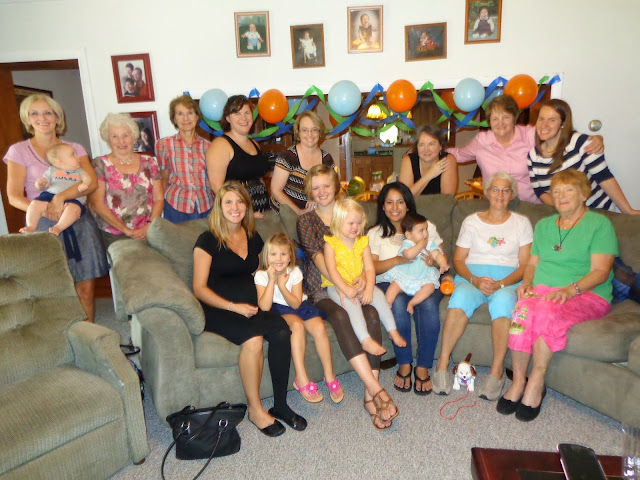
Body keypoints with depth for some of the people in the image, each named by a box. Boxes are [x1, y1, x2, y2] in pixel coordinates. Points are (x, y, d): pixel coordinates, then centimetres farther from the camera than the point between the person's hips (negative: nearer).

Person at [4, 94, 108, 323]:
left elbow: (91, 182, -6)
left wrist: (61, 197, -21)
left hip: (80, 223, 2)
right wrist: (44, 210, -20)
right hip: (45, 227, -2)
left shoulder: (75, 148, 10)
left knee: (86, 288, 2)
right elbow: (14, 197, -3)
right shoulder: (18, 151, 5)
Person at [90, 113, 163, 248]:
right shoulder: (100, 164, 6)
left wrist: (149, 226, -8)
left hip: (147, 232, 2)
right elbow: (97, 204, -2)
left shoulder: (148, 162, 13)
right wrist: (126, 230, -9)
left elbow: (158, 199, 9)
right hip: (114, 236, -1)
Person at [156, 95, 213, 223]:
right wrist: (162, 206, 6)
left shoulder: (207, 146, 6)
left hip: (206, 207, 1)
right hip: (176, 207, -1)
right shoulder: (164, 144, 3)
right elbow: (164, 179, 9)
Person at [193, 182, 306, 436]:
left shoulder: (253, 238, 16)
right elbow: (199, 288, -5)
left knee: (282, 330, -27)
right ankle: (255, 409, -15)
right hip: (217, 310, -4)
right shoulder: (208, 240, 0)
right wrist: (233, 306, -16)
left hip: (251, 308, 5)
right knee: (253, 337, -34)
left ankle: (280, 404, -12)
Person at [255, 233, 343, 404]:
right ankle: (302, 379, -29)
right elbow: (264, 307, -21)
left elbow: (296, 304, -11)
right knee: (297, 324, -35)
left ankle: (330, 376, -8)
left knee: (319, 327, -25)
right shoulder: (261, 275, -10)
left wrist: (282, 286, -25)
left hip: (299, 305, 3)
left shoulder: (295, 272, -5)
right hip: (278, 309, -3)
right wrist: (272, 280, -24)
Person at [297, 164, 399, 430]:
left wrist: (363, 277, -16)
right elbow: (317, 256, -8)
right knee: (340, 316, -34)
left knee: (371, 314, -29)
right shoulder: (306, 220, 8)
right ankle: (376, 389, -36)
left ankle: (369, 395, -28)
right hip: (321, 288, -2)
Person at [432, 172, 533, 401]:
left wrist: (500, 284, -13)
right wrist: (475, 279, -11)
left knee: (503, 300, -37)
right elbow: (458, 260, 10)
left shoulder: (521, 223, 14)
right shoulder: (472, 221, 17)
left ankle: (497, 371, -28)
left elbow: (525, 265, 5)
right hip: (471, 277, 1)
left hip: (507, 281, 0)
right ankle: (443, 363, -28)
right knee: (461, 296, -35)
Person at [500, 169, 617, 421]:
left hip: (586, 295, -4)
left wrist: (570, 290, -21)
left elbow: (600, 271, -6)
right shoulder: (543, 225, 22)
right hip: (543, 289, 4)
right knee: (523, 309, -31)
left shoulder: (599, 224, 4)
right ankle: (518, 381, -23)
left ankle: (536, 381, -23)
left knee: (548, 311, -36)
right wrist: (526, 283, 0)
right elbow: (532, 263, 21)